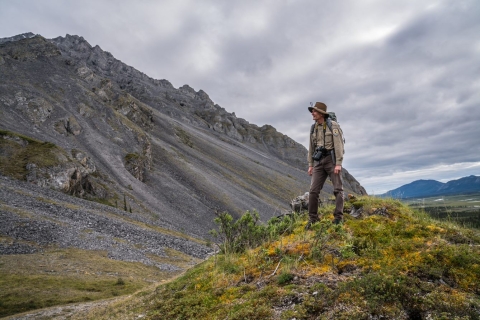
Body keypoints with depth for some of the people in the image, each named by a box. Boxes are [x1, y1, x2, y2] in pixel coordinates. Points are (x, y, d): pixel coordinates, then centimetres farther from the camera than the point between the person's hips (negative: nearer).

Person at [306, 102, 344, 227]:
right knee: (313, 190, -3)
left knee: (338, 189, -6)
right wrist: (310, 165, 10)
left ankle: (338, 217, 0)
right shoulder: (313, 128, 12)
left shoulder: (333, 125, -6)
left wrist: (338, 164, -19)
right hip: (319, 162, 5)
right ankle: (312, 219, 5)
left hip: (332, 160, -4)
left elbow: (339, 145, -12)